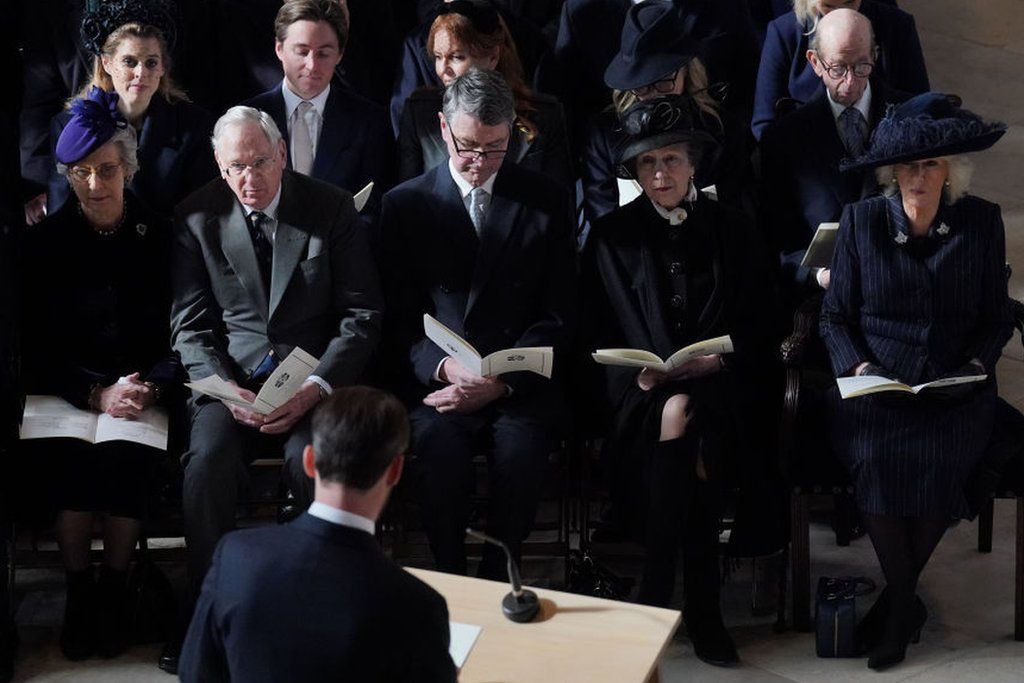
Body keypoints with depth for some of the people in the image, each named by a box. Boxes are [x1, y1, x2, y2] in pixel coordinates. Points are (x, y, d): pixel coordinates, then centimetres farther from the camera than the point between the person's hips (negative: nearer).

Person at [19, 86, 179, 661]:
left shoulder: (159, 237, 4)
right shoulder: (44, 242, 5)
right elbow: (39, 344, -1)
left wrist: (150, 388, -18)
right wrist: (96, 394, -18)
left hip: (142, 389, 0)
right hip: (64, 391, 1)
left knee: (127, 455, -32)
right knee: (68, 457, -31)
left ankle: (115, 589, -13)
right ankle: (79, 589, -12)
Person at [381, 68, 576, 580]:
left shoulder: (547, 202, 9)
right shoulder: (405, 204, 10)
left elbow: (557, 317, 5)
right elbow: (399, 317, 6)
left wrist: (501, 382, -10)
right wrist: (443, 366, -14)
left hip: (519, 384, 0)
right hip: (433, 381, 0)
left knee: (520, 448, -31)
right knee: (442, 445, -32)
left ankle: (496, 585, -15)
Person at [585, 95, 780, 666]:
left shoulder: (733, 230, 13)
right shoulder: (613, 236, 12)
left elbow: (761, 327, 10)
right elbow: (600, 333, 10)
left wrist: (720, 359, -9)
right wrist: (639, 372, -9)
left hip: (721, 381, 0)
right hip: (642, 385, 0)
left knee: (684, 414, -33)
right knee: (674, 412, -33)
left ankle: (658, 592, -22)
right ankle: (701, 604, -24)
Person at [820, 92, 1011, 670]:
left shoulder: (982, 222, 6)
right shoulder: (862, 220, 5)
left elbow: (996, 319, 12)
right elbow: (836, 315, 9)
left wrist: (976, 364, -6)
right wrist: (859, 367, -8)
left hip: (956, 390, 0)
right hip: (876, 386, 0)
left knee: (944, 463, -30)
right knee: (877, 461, -31)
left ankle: (897, 603, -5)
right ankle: (906, 600, -7)